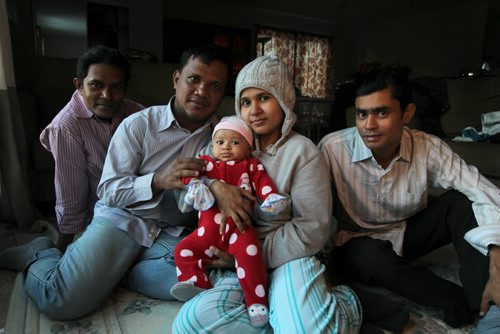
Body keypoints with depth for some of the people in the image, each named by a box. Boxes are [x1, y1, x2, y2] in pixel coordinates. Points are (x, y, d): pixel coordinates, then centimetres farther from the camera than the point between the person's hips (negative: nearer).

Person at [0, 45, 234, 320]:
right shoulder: (138, 124, -4)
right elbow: (107, 190, -7)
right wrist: (158, 181, -25)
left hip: (175, 232, 3)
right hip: (123, 219, -2)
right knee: (60, 303, -19)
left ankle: (108, 270, -2)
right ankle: (41, 255, 18)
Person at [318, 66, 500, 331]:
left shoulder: (428, 148, -17)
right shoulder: (332, 149, -24)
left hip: (408, 235, 3)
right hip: (358, 245, -2)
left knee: (462, 200, -19)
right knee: (373, 256, -36)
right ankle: (466, 305, -15)